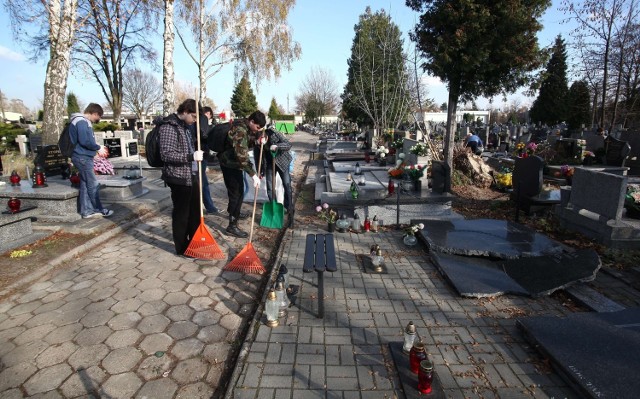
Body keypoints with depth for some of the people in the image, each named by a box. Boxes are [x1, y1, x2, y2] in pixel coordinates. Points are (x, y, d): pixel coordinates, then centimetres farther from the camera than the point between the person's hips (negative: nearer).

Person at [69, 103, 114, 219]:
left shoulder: (84, 121, 15)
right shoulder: (82, 122, -15)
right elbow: (85, 141, -23)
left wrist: (97, 148, 6)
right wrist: (98, 147, -10)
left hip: (83, 157, 10)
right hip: (83, 157, -10)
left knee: (85, 184, 11)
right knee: (93, 184, -1)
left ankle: (87, 211, 16)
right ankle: (99, 209, 8)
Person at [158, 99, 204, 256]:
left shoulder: (185, 126, 14)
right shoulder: (169, 127, -14)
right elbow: (166, 154, -22)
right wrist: (191, 156, -26)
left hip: (191, 176, 9)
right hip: (179, 178, -9)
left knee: (196, 211, 17)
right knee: (181, 213, 2)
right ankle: (182, 248, 17)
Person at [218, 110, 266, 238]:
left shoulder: (247, 128, 2)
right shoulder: (240, 131, -28)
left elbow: (247, 145, 17)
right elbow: (242, 156, -35)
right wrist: (253, 175, -37)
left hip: (234, 162, 10)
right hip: (229, 164, -10)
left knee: (238, 190, 22)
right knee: (236, 192, -7)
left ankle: (233, 212, 44)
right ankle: (232, 225, -1)